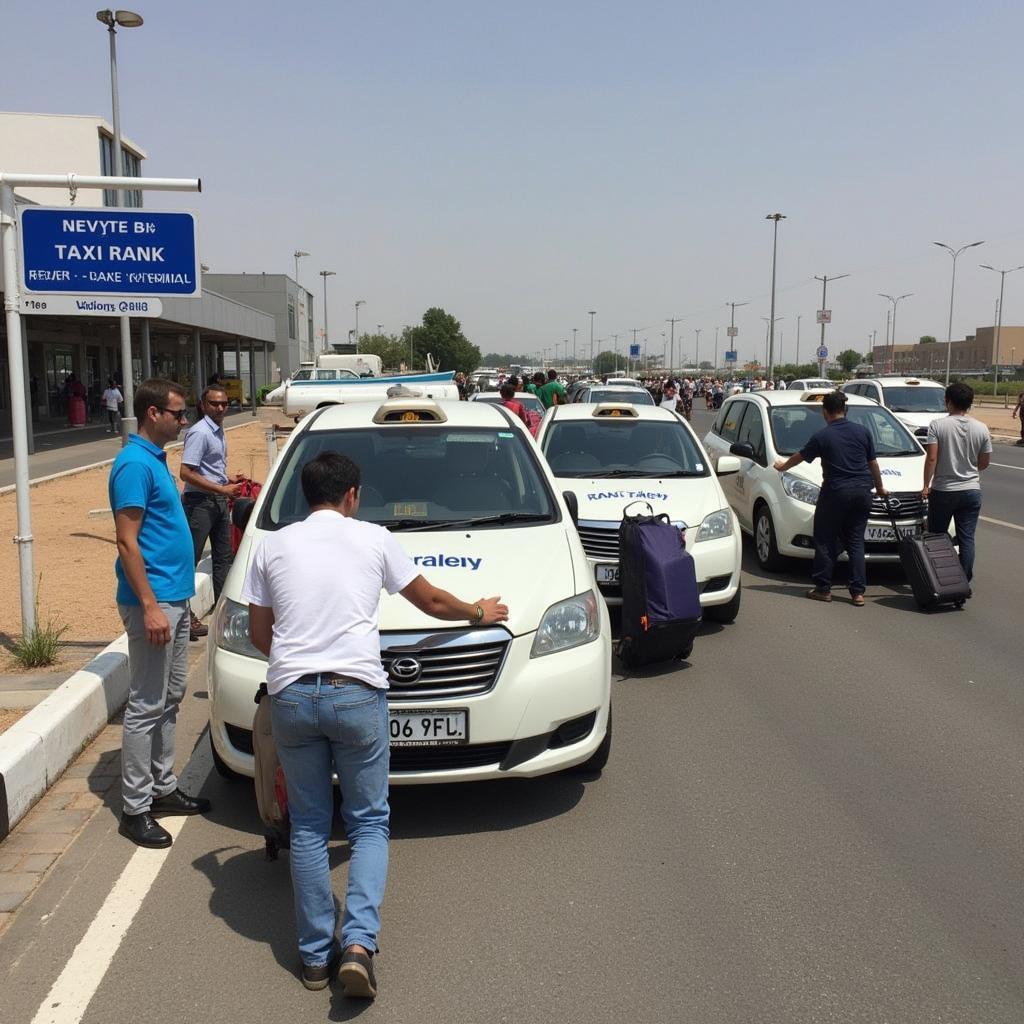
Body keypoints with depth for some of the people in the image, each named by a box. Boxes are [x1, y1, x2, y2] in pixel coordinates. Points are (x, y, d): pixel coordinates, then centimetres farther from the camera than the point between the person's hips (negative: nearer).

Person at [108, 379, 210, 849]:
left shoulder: (156, 460, 14)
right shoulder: (134, 464, -16)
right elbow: (127, 542, -20)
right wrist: (149, 606, -23)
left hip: (175, 599, 10)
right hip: (153, 602, -10)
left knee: (170, 698, 16)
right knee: (147, 706, -3)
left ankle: (163, 787, 27)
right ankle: (136, 808, 7)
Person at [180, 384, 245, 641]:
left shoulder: (218, 431, 13)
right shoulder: (199, 432, -16)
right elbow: (186, 473, -24)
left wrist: (230, 479, 10)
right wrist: (222, 489, -22)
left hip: (219, 502, 10)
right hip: (200, 502, -10)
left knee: (224, 557, 15)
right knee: (190, 559, -5)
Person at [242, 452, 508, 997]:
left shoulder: (271, 546, 10)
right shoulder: (373, 538, 6)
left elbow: (259, 634, 16)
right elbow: (432, 602, 16)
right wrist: (479, 613, 35)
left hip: (291, 694, 2)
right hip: (356, 692, -2)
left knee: (307, 826, 15)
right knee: (369, 822, 12)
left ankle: (316, 955, 19)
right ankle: (358, 941, -3)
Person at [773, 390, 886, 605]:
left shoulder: (823, 436, -5)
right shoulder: (862, 431, 5)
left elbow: (800, 456, 9)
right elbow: (873, 463, 13)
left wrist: (782, 467, 28)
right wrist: (879, 487, 27)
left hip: (836, 492, -4)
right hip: (862, 492, 4)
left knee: (825, 540, 7)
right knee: (856, 542, 9)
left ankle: (823, 588, 8)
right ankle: (858, 592, 6)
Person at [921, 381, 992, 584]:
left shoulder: (937, 425, -11)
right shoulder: (981, 429, -1)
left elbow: (931, 459, -16)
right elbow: (984, 462, 5)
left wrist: (926, 486, -8)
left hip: (943, 491, -2)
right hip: (971, 490, 2)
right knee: (967, 539, 6)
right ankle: (965, 583, 7)